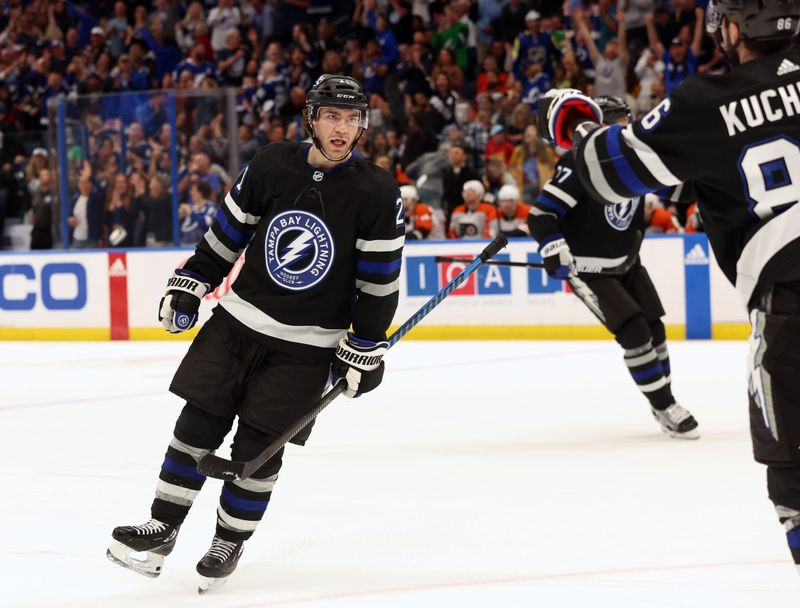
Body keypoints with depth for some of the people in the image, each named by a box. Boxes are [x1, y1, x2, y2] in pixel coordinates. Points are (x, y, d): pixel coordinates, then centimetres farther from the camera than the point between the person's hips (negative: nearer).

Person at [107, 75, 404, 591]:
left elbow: (380, 282, -7)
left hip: (306, 345, -2)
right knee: (198, 426, 0)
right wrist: (189, 286, 10)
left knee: (258, 446, -3)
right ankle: (162, 530, 12)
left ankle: (230, 542, 16)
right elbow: (227, 231, 9)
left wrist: (365, 350, -6)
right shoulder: (271, 166, -4)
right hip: (239, 320, 3)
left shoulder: (377, 193, -12)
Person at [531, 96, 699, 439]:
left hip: (627, 263, 7)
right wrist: (555, 251, -35)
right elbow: (542, 214, -25)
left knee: (654, 329, 8)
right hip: (590, 270, -7)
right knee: (635, 333, -16)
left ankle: (666, 399, 25)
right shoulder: (579, 166, -24)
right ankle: (663, 408, -6)